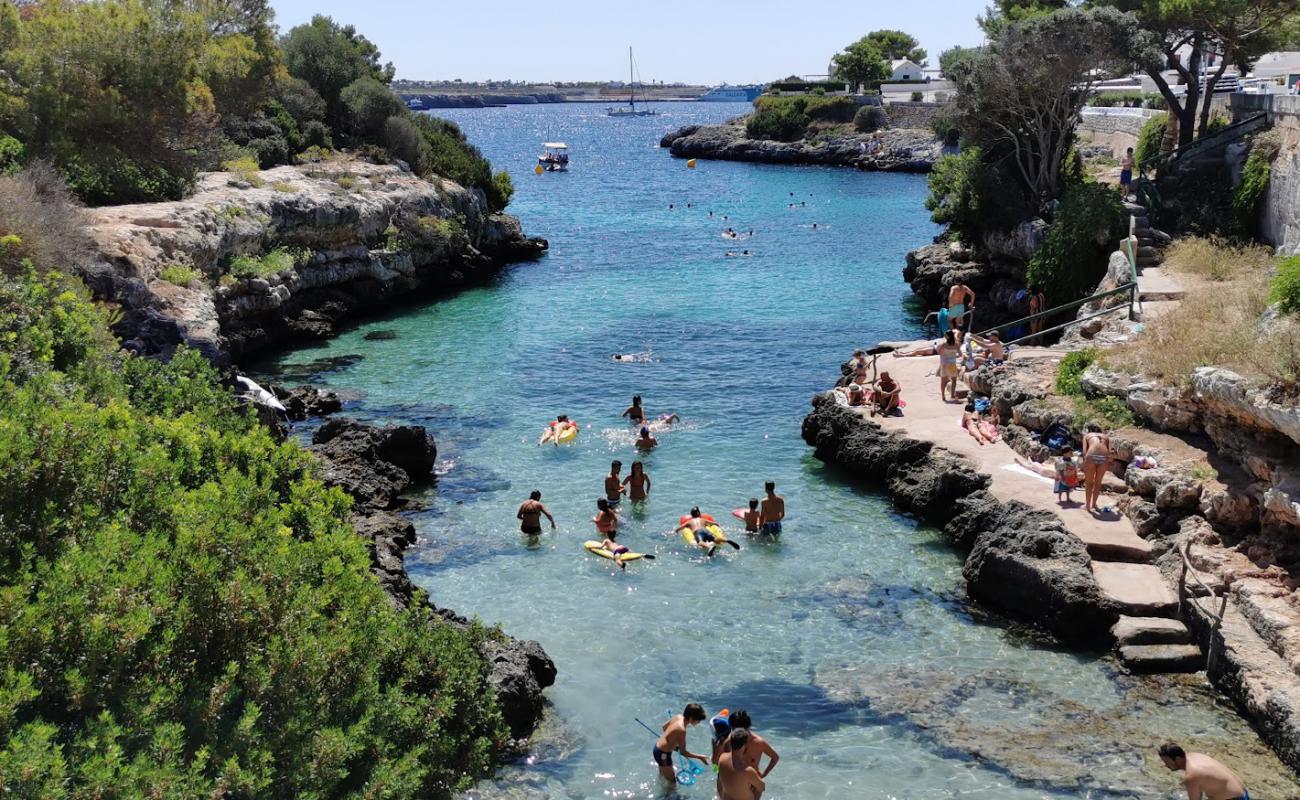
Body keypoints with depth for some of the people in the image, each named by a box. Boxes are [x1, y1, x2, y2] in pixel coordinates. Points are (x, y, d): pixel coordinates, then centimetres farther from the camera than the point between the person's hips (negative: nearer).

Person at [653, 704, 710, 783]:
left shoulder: (678, 716, -6)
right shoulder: (681, 730, -31)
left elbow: (665, 727, 13)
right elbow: (683, 752, -22)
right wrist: (699, 757, -17)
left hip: (658, 748, 9)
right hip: (663, 754, -9)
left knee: (662, 775, 29)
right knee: (672, 781, 6)